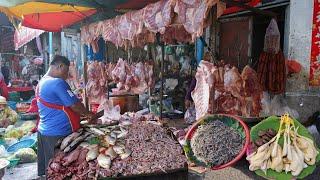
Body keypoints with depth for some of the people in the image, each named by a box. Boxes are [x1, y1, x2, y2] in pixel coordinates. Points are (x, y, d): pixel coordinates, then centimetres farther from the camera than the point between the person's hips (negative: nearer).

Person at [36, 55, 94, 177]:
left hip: (44, 130, 10)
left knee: (46, 168, 18)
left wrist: (82, 114, 18)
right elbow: (74, 105, -16)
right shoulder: (58, 83, -19)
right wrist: (88, 114, 2)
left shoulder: (41, 83, 12)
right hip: (58, 134, -10)